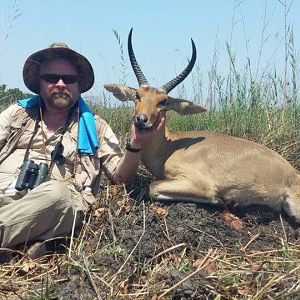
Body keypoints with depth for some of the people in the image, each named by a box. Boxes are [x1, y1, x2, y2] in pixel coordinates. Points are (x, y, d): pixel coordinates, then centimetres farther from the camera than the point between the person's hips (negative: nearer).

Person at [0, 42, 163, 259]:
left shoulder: (95, 128, 17)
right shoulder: (18, 113, 20)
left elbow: (120, 177, 11)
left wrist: (135, 146, -9)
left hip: (57, 204, 0)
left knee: (57, 192, -35)